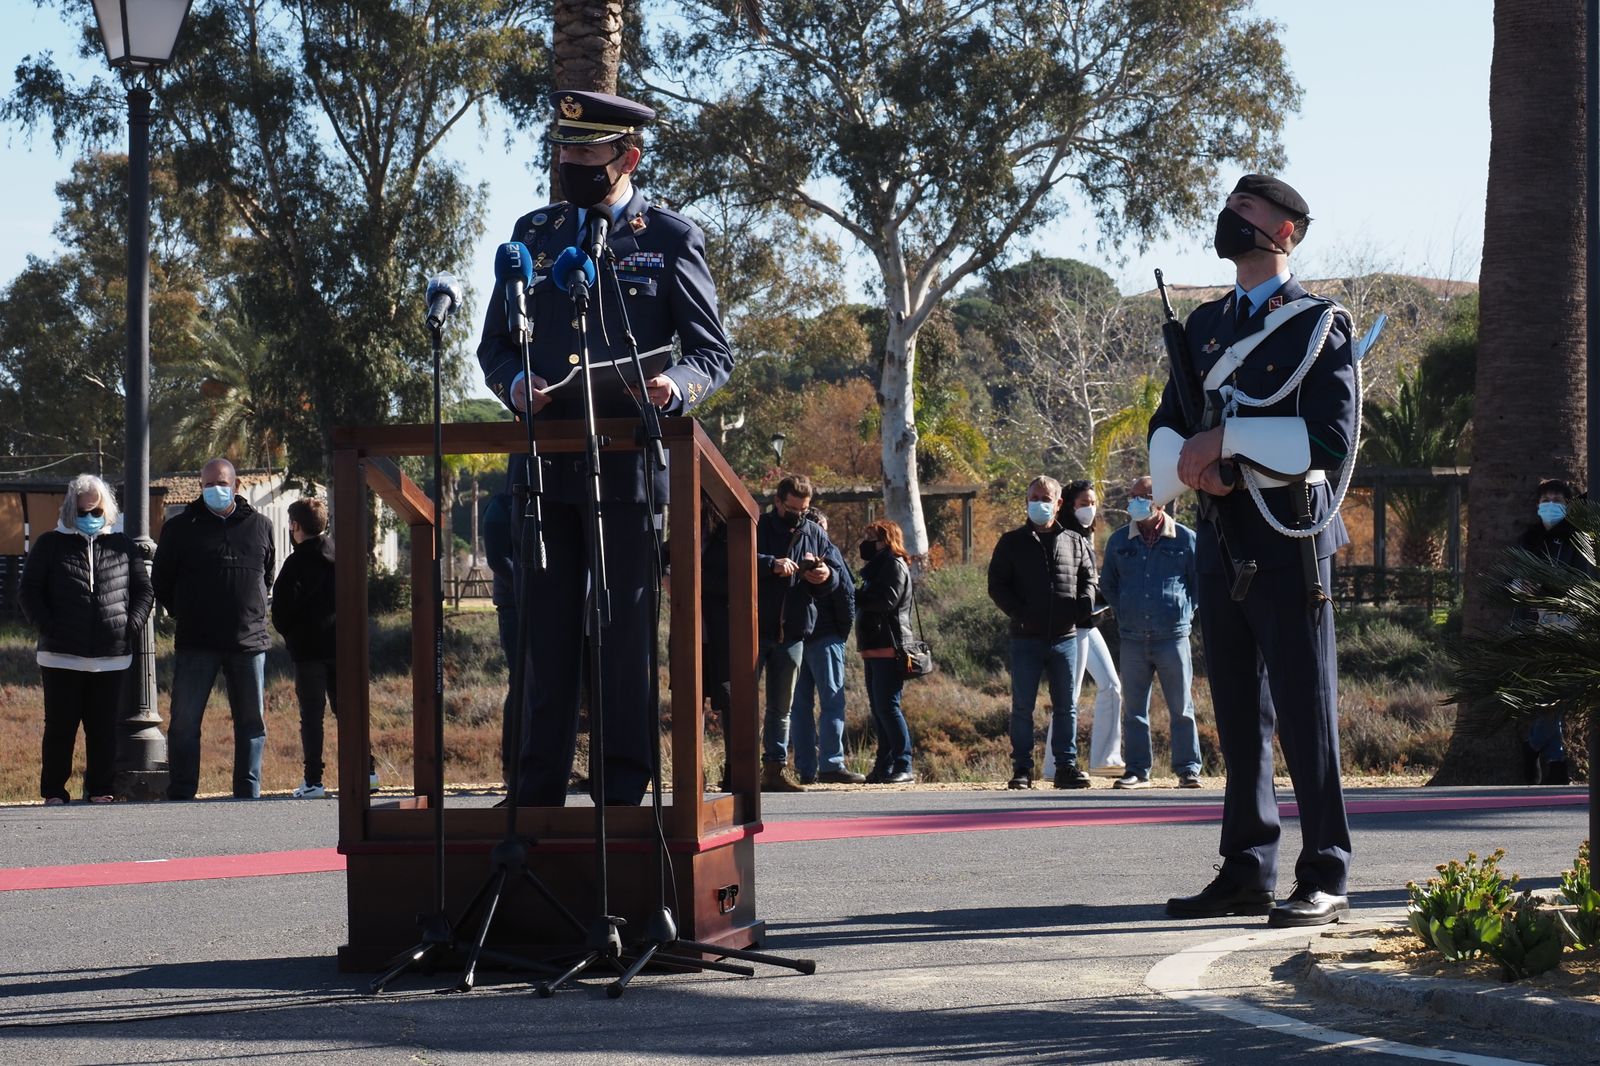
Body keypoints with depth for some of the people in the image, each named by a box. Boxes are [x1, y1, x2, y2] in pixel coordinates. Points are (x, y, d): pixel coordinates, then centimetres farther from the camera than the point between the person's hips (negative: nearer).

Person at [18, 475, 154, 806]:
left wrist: (131, 625, 0)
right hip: (62, 657, -1)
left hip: (112, 657, 2)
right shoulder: (50, 544, 6)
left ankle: (100, 790, 10)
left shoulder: (121, 546, 12)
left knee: (104, 728, 3)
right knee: (60, 726, 1)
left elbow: (144, 590, 15)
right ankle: (54, 792, 7)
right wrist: (48, 627, -7)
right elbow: (29, 593, 5)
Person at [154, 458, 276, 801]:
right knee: (185, 722, -3)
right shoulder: (181, 527, 4)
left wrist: (252, 612, 13)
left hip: (249, 642, 2)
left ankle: (248, 794, 12)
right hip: (196, 644, -2)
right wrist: (185, 615, 7)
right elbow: (161, 581, 11)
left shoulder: (259, 526, 9)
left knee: (252, 721, 5)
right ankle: (180, 794, 1)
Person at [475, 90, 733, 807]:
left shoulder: (670, 238, 4)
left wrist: (675, 387, -19)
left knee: (628, 633, -1)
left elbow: (713, 353, 3)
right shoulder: (533, 233, 15)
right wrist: (516, 385, -6)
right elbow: (494, 344, 17)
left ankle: (624, 795, 4)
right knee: (547, 633, 6)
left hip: (630, 468, -4)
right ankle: (538, 795, 10)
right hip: (545, 466, 4)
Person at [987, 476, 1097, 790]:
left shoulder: (1075, 543, 11)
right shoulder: (1011, 542, 7)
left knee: (1066, 705, 4)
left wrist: (1083, 605, -6)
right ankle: (1022, 768, 3)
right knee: (1022, 706, 0)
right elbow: (997, 585, 4)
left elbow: (1088, 578, 15)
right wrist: (1018, 612, -11)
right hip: (1026, 637, -2)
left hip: (1065, 637, 2)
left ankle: (1067, 766, 8)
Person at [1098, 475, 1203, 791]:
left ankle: (1188, 768, 6)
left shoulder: (1185, 539, 2)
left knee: (1181, 707, 0)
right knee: (1134, 708, 3)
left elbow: (1202, 583, 13)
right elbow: (1107, 584, 23)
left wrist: (1187, 612, 6)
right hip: (1133, 639, 3)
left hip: (1173, 635, -3)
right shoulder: (1119, 541, 10)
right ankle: (1137, 770, 8)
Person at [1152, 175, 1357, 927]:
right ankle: (1246, 873, 14)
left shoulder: (1320, 324, -2)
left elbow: (1331, 439, -13)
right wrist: (1191, 463, -7)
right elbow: (1164, 430, 16)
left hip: (1287, 541, -6)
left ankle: (1323, 880, -3)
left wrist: (1226, 438, -14)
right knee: (1238, 715, 9)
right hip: (1220, 544, 6)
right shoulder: (1204, 324, 17)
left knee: (1304, 711, -6)